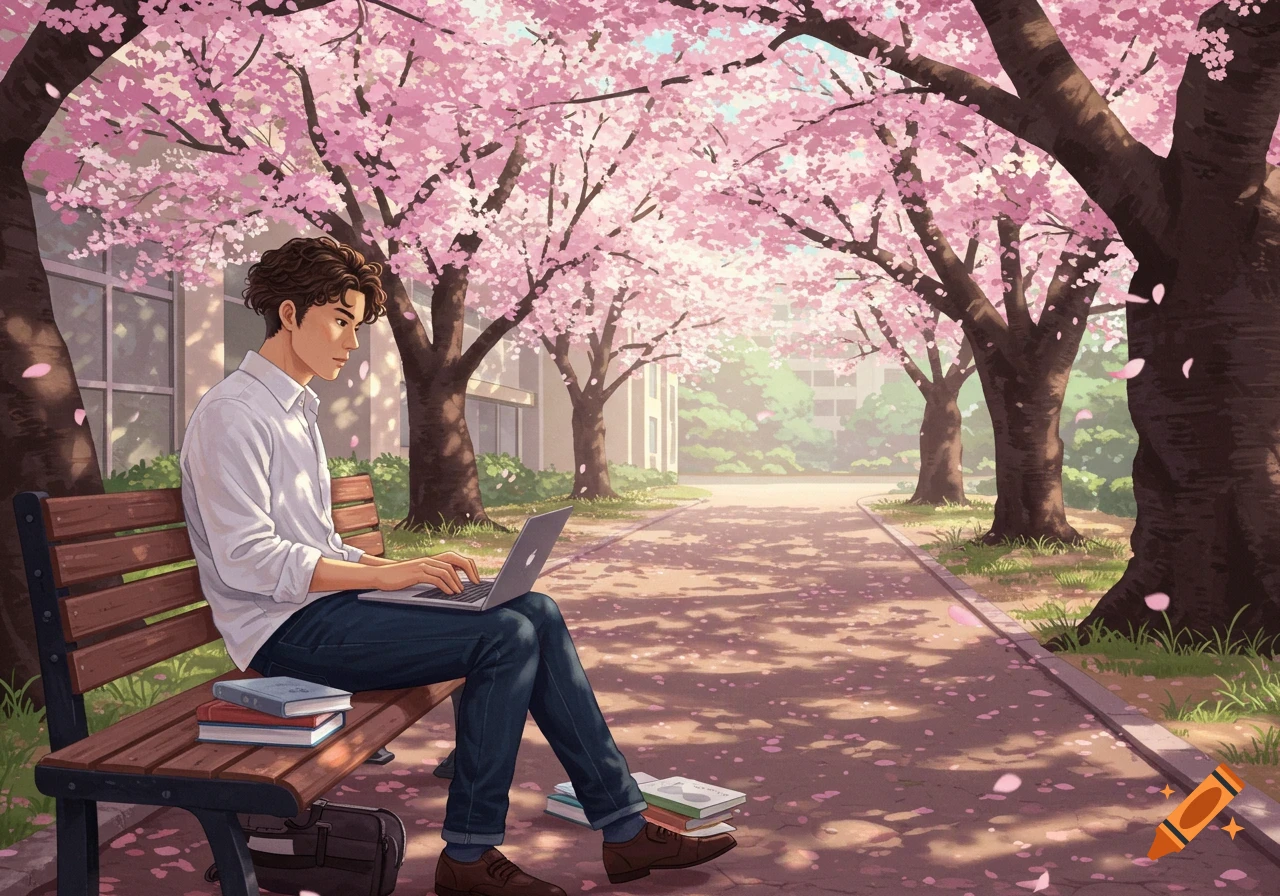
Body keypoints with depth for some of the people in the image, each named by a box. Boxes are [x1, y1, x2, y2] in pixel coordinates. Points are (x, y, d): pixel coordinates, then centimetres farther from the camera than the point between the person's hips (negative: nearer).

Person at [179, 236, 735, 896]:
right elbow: (246, 560, -19)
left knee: (536, 613, -4)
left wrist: (409, 567, 6)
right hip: (286, 630, -9)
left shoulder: (297, 410, 20)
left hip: (327, 603, 9)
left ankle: (623, 827, -1)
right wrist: (386, 575, -22)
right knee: (508, 637, -21)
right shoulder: (232, 414, -10)